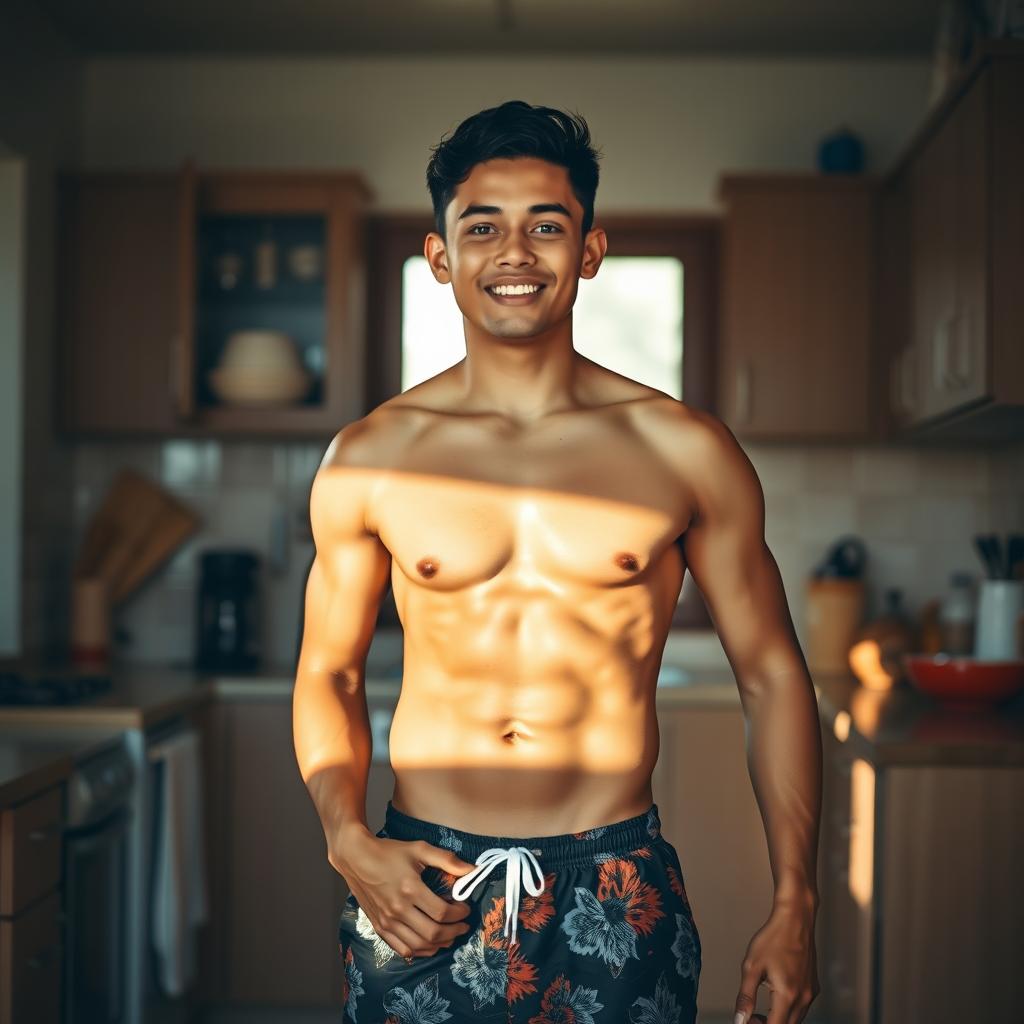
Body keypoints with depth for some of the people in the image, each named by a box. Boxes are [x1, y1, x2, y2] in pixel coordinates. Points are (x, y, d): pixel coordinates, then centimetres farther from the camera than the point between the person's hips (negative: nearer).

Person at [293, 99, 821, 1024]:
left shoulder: (685, 452, -2)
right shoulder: (369, 460, 0)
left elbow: (771, 675, 3)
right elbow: (328, 674, 9)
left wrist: (795, 907, -1)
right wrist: (350, 841, -8)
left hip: (615, 890, 0)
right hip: (421, 881, 1)